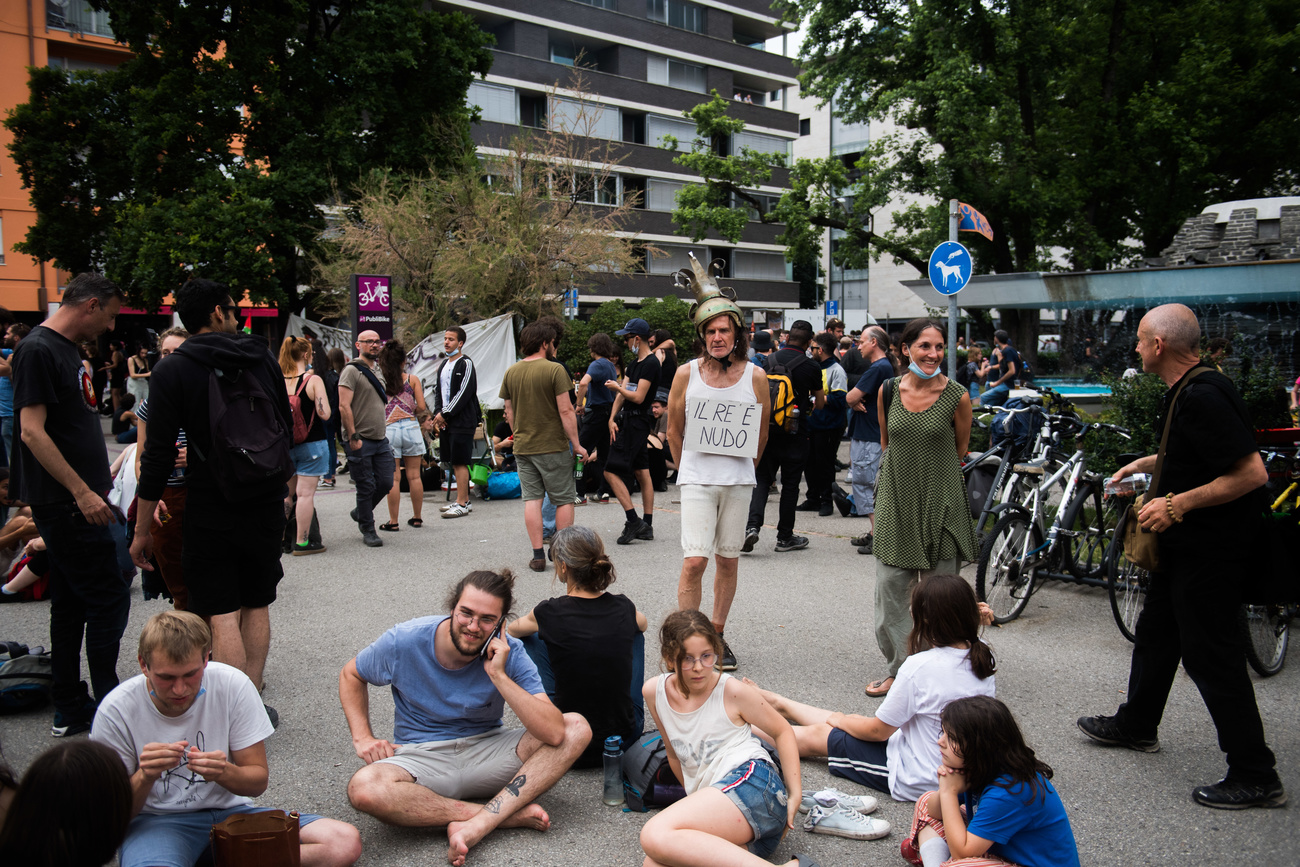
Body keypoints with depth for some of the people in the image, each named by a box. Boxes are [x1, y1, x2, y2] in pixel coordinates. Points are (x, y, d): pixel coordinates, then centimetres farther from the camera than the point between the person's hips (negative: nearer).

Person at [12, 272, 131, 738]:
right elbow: (32, 432, -20)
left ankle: (69, 709, 22)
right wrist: (82, 492, -21)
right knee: (108, 595, -5)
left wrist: (97, 481, 20)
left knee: (71, 603, 13)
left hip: (74, 501, 10)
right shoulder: (38, 350, -14)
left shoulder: (65, 349, 15)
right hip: (66, 503, -10)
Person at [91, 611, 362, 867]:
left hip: (231, 811, 3)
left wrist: (224, 772, -27)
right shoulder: (117, 712, -12)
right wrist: (145, 777, -28)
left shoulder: (233, 686, -10)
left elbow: (258, 781, -4)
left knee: (346, 843, -20)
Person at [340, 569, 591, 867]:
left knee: (577, 728, -21)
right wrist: (363, 737, -4)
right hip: (422, 758, 0)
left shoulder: (509, 653, -14)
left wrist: (499, 676, -28)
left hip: (487, 749, 1)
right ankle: (510, 813, -24)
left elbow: (554, 733, -25)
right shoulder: (405, 641, -12)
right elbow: (351, 675, 9)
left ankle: (477, 826, -31)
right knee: (364, 788, -35)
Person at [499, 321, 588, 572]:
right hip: (553, 446, -5)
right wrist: (576, 444, -7)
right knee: (564, 499, 7)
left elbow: (509, 412, 12)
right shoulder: (554, 370, -11)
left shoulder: (511, 372, 6)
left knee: (532, 499, 7)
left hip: (522, 447, 5)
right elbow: (566, 411, -13)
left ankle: (538, 556, 6)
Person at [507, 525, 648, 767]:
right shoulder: (624, 607, -4)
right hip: (624, 740, 2)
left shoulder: (550, 613, -12)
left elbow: (513, 629, 13)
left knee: (531, 638, 16)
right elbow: (642, 624, 23)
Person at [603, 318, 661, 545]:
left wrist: (617, 387, -4)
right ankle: (647, 525, 15)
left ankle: (634, 521, -11)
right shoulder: (635, 364, 17)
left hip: (636, 422, -10)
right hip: (628, 421, 10)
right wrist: (612, 418, 1)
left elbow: (638, 397, -19)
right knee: (642, 472, 10)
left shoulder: (650, 364, -14)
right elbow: (621, 393, 12)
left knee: (612, 471, -13)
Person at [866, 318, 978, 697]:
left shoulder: (957, 397, -7)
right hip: (895, 500, 3)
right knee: (889, 591, 6)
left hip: (940, 504, -3)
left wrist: (931, 471, 9)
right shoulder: (888, 392, 1)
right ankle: (898, 669, 22)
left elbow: (960, 449, 8)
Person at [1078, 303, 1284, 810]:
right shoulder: (1188, 389, 9)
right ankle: (1136, 725, 39)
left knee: (1210, 655, -3)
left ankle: (1256, 776, 9)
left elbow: (1251, 472, -29)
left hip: (1210, 551, -11)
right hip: (1185, 544, 11)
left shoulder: (1203, 396, -24)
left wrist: (1179, 503, -25)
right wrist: (1147, 464, 21)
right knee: (1156, 633, 22)